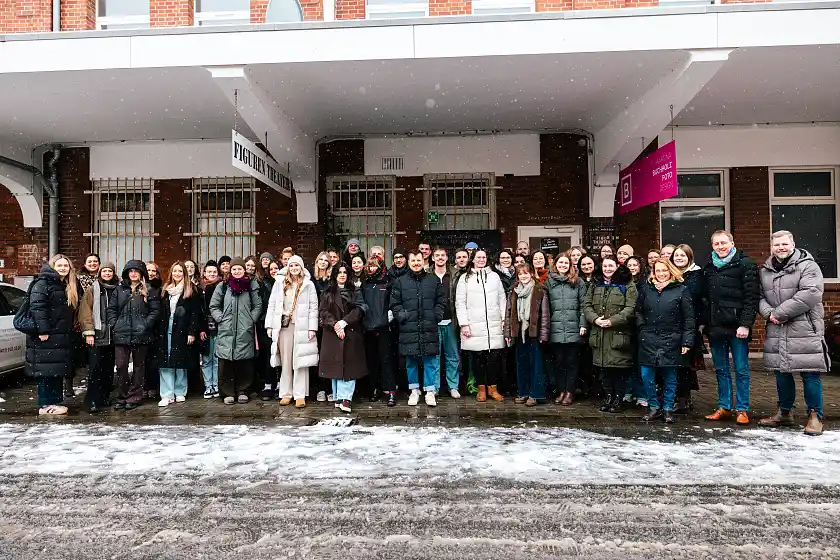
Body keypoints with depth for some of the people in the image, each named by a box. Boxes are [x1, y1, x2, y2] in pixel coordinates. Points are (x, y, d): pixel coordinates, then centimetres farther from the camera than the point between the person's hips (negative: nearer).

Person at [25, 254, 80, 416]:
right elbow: (37, 307, -18)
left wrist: (70, 329, 15)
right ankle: (45, 405, 1)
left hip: (61, 336, 8)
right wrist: (42, 331, -23)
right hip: (45, 336, -8)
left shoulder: (69, 286, 16)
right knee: (46, 370, -5)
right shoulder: (43, 283, -9)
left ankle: (55, 401, 17)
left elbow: (72, 311, 22)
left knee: (58, 370, 11)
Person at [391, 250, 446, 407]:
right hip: (408, 329, 0)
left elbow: (441, 301, 11)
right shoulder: (400, 282, 7)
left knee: (431, 361, 2)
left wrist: (436, 316, -1)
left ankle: (430, 391, 14)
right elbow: (394, 304, 7)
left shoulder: (434, 280, 8)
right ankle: (414, 390, 23)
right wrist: (402, 316, -5)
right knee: (411, 361, 9)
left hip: (429, 329, 0)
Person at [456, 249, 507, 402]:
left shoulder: (494, 276, 13)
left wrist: (504, 318, 6)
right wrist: (464, 324, -5)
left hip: (494, 325, 2)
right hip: (474, 326, -2)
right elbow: (460, 303, 2)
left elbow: (502, 299, 14)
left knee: (495, 357, 0)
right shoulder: (465, 278, 5)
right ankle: (481, 388, 16)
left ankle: (492, 388, 14)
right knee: (477, 358, 3)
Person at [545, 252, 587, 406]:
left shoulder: (578, 282, 6)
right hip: (556, 329, 1)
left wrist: (583, 324, -4)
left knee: (572, 361, 5)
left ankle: (570, 392, 15)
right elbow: (545, 305, 7)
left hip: (574, 328, -1)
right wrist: (546, 327, 2)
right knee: (559, 361, 8)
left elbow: (583, 304, 3)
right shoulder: (549, 282, 8)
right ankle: (560, 391, 18)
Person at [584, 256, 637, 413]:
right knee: (604, 368, 11)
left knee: (620, 368, 0)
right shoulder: (595, 285, 15)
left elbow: (630, 308, -10)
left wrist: (612, 321, -17)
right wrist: (595, 319, -9)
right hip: (599, 334, 4)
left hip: (619, 333, -4)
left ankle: (618, 398, 14)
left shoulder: (627, 285, 0)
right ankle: (608, 396, 23)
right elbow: (587, 305, 10)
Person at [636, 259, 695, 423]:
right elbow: (638, 311, 17)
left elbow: (688, 318, -1)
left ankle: (668, 408, 22)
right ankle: (654, 407, 17)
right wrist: (642, 327, 3)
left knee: (669, 377, 7)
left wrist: (687, 341, -6)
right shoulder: (646, 288, 8)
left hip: (671, 340, -2)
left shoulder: (681, 290, -1)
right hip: (648, 340, 2)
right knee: (647, 375, 1)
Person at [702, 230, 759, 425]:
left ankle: (742, 410, 13)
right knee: (721, 369, 11)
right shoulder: (708, 268, 14)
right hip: (715, 327, 5)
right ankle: (724, 407, 19)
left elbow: (751, 297, -9)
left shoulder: (745, 264, -2)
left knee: (741, 369, 3)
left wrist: (745, 324, -15)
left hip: (737, 327, -5)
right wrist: (703, 322, 10)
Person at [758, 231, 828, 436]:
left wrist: (780, 312, -18)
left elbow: (810, 294, -17)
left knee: (810, 375, 0)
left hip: (805, 330, -5)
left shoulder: (808, 266, -4)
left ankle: (815, 416, 14)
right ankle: (785, 413, 26)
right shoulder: (764, 271, 12)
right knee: (782, 373, 13)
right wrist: (769, 313, -11)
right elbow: (759, 296, 9)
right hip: (776, 331, 5)